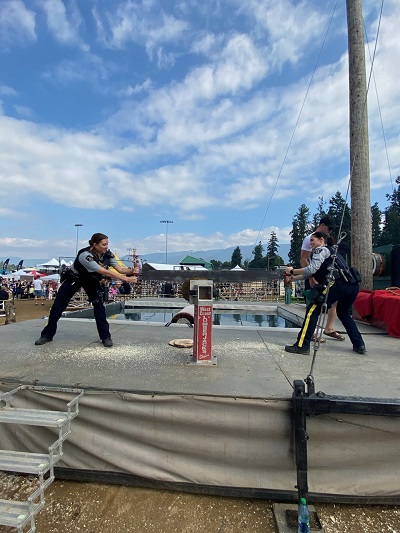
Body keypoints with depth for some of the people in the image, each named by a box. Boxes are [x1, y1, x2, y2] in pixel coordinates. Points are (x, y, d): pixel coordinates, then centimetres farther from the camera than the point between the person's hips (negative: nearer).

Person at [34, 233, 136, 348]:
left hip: (92, 281, 3)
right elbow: (104, 272, -43)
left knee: (99, 306, -13)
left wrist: (132, 271, -45)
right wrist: (126, 279, -46)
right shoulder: (85, 255, -38)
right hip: (73, 279, -3)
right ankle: (47, 335, 23)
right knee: (57, 307, 2)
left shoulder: (108, 254, -21)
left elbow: (120, 269, -24)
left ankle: (105, 337, -3)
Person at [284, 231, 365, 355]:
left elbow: (311, 269, -7)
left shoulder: (320, 250, 7)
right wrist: (294, 277, 24)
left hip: (339, 284, -9)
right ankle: (359, 345, 27)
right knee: (344, 313, 30)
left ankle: (302, 346, -3)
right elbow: (311, 274, 28)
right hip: (352, 285, 9)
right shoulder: (330, 251, 34)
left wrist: (293, 271, 4)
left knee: (312, 310, -2)